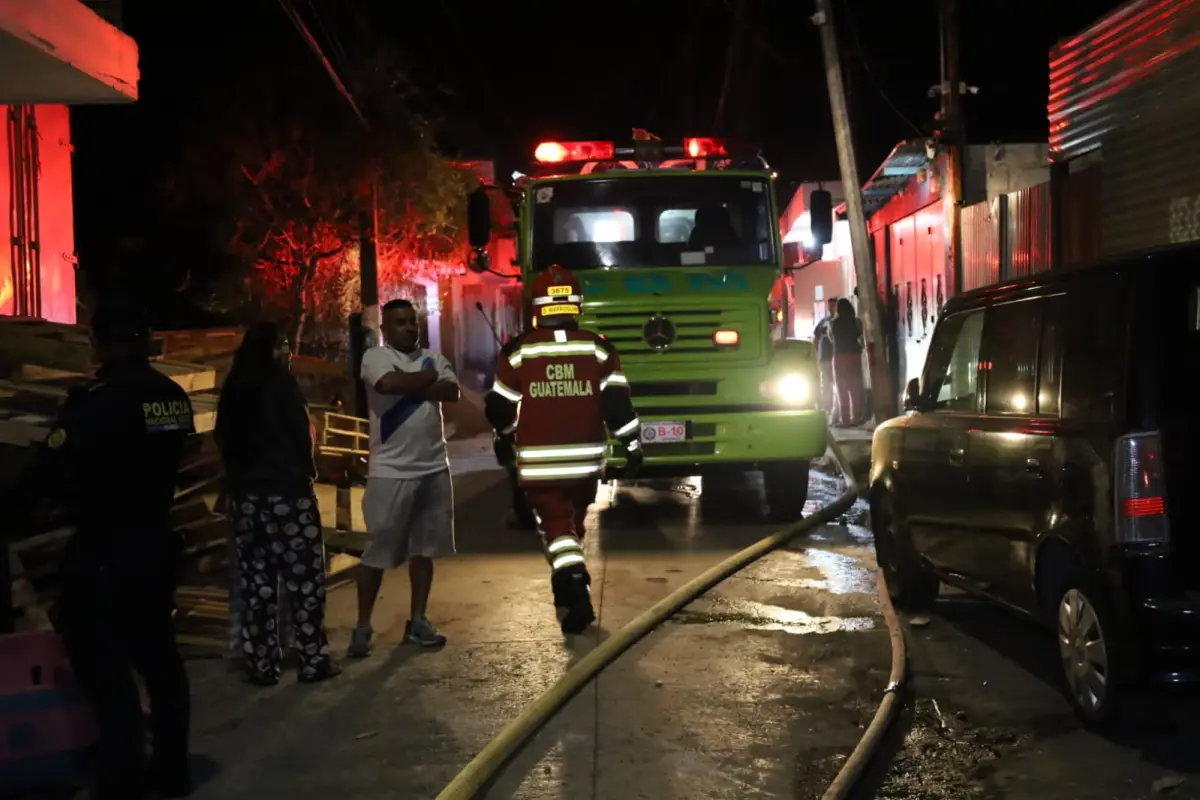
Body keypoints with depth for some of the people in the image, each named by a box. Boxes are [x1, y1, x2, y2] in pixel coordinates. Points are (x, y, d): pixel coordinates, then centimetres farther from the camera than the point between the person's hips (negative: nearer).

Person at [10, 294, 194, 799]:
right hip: (155, 544, 7)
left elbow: (48, 472, -16)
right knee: (158, 657, 16)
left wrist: (18, 512, 2)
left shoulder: (97, 401, -20)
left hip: (102, 554, -7)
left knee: (105, 670, 1)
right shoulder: (174, 398, 2)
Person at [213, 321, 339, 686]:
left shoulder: (233, 389, 8)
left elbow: (224, 439, 11)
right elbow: (301, 434, -9)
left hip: (244, 492, 6)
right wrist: (308, 471, 7)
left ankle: (261, 664, 10)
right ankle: (313, 660, 2)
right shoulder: (281, 383, -8)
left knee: (255, 581, 7)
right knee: (304, 576, 0)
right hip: (286, 489, -6)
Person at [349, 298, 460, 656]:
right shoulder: (376, 357, -5)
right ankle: (363, 626, 8)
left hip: (434, 468, 5)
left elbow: (452, 392, -6)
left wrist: (409, 386, -15)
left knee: (424, 548, 11)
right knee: (378, 551, -1)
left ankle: (418, 621, 21)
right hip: (391, 471, -5)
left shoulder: (433, 357, 10)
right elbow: (388, 384, -26)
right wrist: (426, 379, -9)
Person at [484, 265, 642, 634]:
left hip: (539, 462, -3)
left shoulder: (518, 351, -6)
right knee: (573, 523, 21)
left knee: (556, 528, 1)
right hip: (585, 458, 3)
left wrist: (505, 439, 19)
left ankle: (575, 592, -18)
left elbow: (499, 407, 1)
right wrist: (632, 445, 3)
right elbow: (617, 403, -5)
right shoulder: (598, 348, -2)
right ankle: (572, 592, 34)